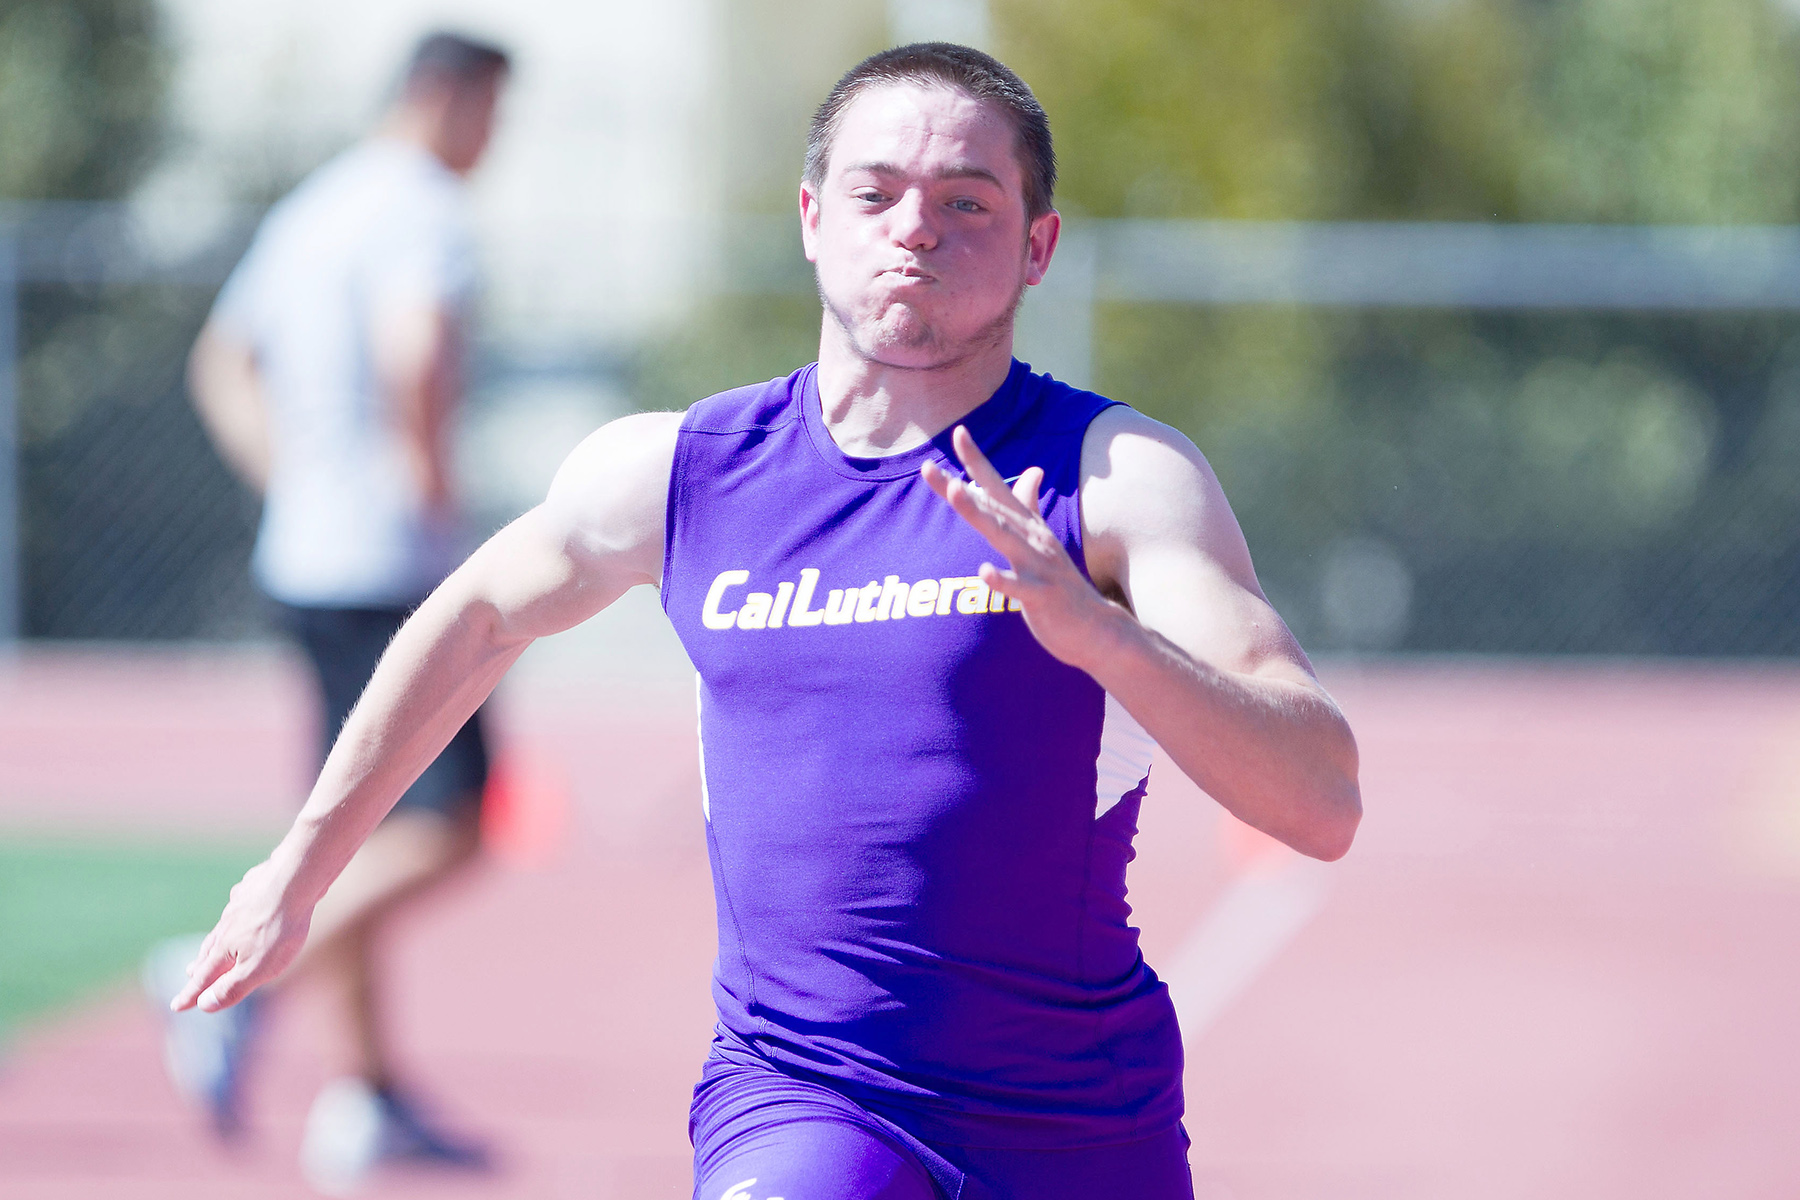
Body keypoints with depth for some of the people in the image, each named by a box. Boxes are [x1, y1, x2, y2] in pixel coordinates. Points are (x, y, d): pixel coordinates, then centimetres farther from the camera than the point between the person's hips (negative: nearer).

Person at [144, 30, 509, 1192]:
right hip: (396, 566, -9)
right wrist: (430, 472, -18)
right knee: (448, 826, -9)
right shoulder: (426, 211, -11)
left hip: (305, 562, 9)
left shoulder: (309, 211, 17)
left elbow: (224, 366, 25)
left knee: (364, 833, 12)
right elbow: (413, 343, -30)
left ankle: (369, 1095, 13)